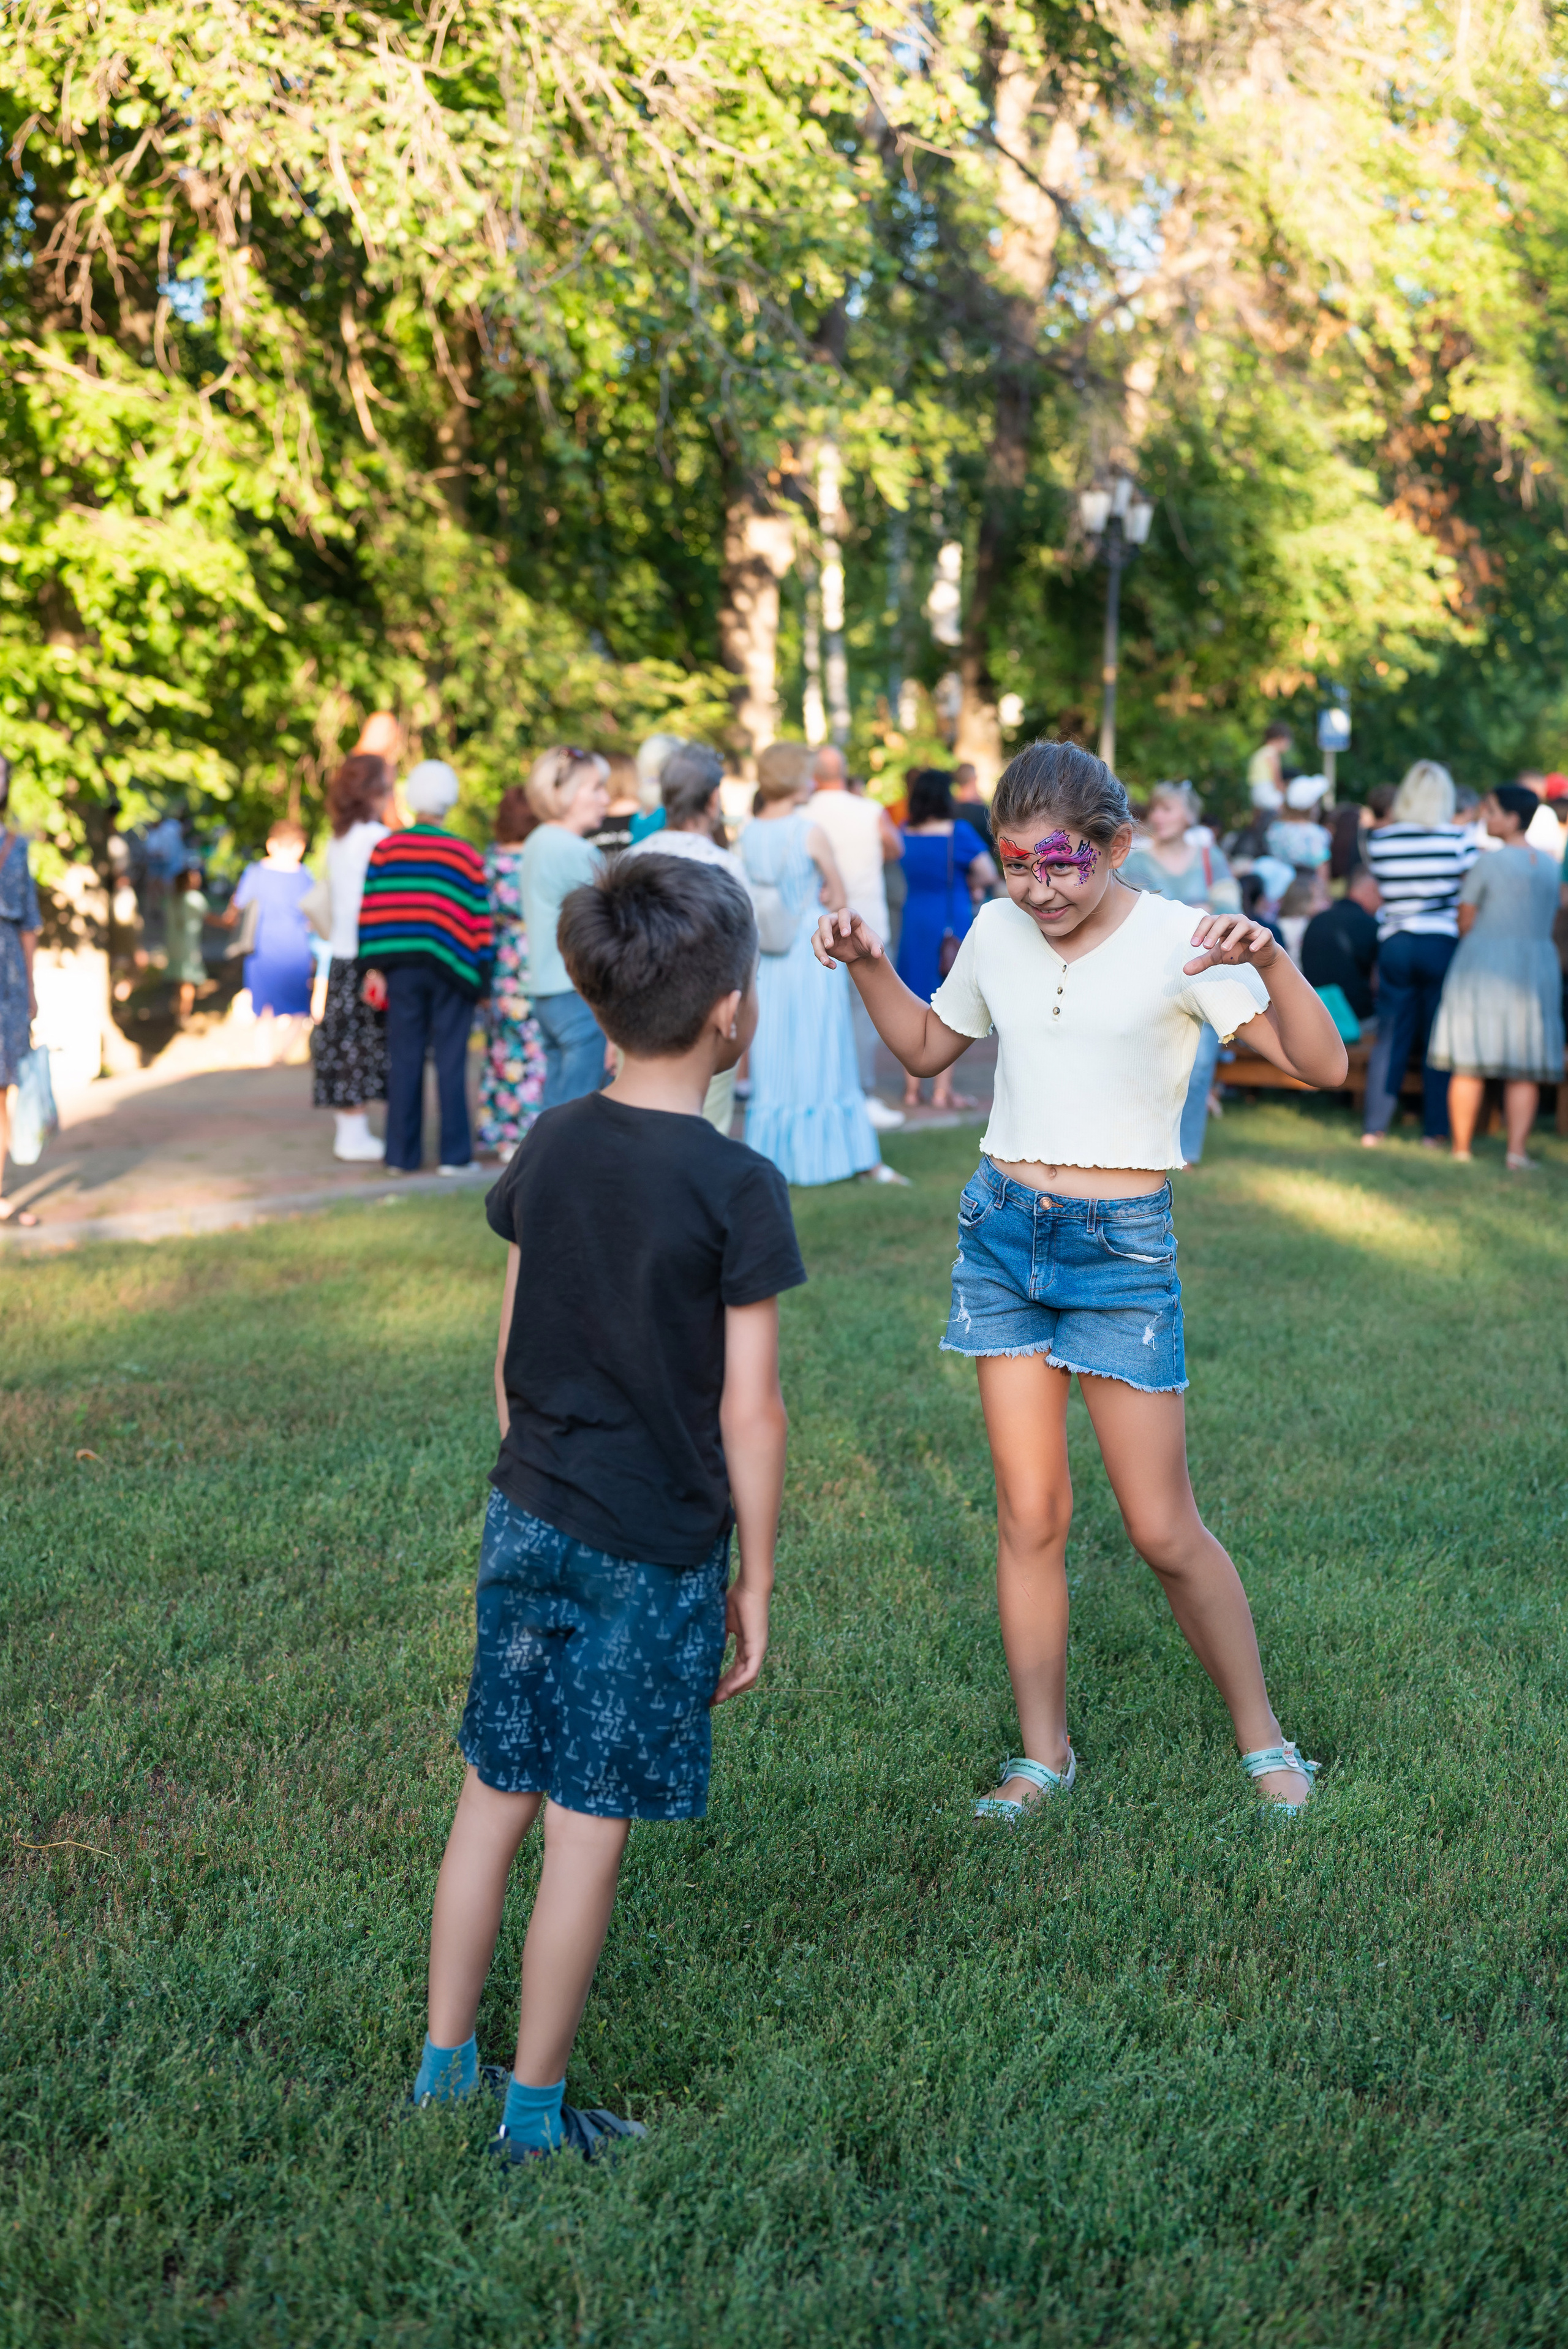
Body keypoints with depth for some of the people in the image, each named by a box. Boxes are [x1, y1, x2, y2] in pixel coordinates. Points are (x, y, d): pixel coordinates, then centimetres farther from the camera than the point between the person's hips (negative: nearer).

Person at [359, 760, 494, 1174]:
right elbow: (480, 919, 0)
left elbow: (370, 911, -1)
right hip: (451, 969, -1)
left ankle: (403, 1155, 8)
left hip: (401, 968, 1)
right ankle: (454, 1154, 4)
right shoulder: (466, 856, -2)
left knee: (404, 1061, 6)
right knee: (450, 1062, 3)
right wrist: (482, 971, 7)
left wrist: (373, 967, 3)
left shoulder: (384, 850, 1)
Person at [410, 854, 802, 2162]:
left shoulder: (551, 1150, 1)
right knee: (591, 1830, 6)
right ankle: (536, 2114, 19)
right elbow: (748, 1414, -14)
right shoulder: (737, 1189, -16)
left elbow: (511, 1355, 8)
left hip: (526, 1525, 6)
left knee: (494, 1795, 16)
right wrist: (757, 1583, -3)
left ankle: (444, 2068, 29)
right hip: (652, 1556, -6)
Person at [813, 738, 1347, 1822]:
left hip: (1122, 1249, -4)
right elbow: (929, 1046, 21)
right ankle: (1044, 1756, 21)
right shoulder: (998, 932, 3)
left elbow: (1323, 1066, -18)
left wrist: (1271, 960, -34)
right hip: (1003, 1233, 4)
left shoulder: (1178, 941, -11)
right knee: (1029, 1511, 7)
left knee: (1164, 1529, 1)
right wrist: (869, 966, 4)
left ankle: (1264, 1739, 21)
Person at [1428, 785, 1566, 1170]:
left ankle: (1461, 1149, 6)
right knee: (1524, 1069, 5)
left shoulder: (1488, 864, -10)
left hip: (1484, 964, -4)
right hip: (1537, 966, 4)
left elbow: (1465, 923, -5)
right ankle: (1517, 1150, -2)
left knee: (1469, 1064, 3)